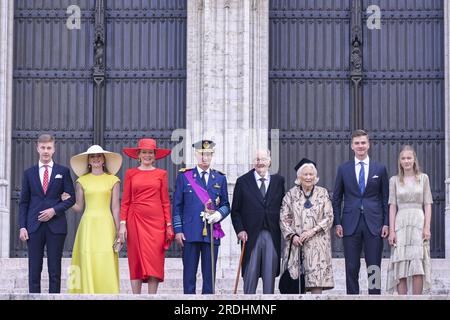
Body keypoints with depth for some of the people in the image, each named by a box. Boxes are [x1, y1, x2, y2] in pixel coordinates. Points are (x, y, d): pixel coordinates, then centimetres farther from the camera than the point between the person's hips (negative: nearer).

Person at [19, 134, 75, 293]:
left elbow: (71, 198, 4)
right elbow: (23, 202, 8)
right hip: (34, 226, 1)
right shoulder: (29, 173, 10)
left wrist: (54, 210, -10)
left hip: (56, 226, -1)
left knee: (55, 270, 0)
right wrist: (22, 226, -1)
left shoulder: (63, 171, 7)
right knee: (34, 269, 1)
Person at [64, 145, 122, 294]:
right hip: (88, 224, 1)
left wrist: (118, 232, 1)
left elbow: (115, 208, 6)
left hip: (106, 225, -1)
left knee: (107, 264, -8)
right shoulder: (82, 181, 10)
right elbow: (79, 208, 12)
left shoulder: (113, 180, 7)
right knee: (88, 264, -5)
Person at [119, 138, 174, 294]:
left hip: (156, 221, 0)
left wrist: (169, 224, 1)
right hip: (136, 220, 0)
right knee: (136, 260, 0)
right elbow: (125, 201, 6)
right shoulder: (130, 173, 8)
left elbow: (165, 201, 7)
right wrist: (122, 223, -2)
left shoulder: (161, 174, 8)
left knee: (154, 260, -4)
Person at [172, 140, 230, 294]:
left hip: (212, 233, 2)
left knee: (209, 274, 3)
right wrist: (178, 230, -3)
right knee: (189, 273, 0)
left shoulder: (220, 178, 12)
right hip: (190, 233, -2)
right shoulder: (184, 176, 6)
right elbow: (177, 206, 4)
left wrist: (219, 214, -8)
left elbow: (226, 205, 14)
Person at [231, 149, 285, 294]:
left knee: (270, 274, 3)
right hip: (251, 235, -1)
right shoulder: (243, 182, 6)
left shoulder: (278, 181, 10)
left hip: (272, 235, 1)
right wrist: (239, 229, -7)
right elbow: (235, 210, 5)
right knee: (250, 274, 0)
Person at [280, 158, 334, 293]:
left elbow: (329, 217, 2)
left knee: (317, 280, -11)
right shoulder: (291, 194, 9)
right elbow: (284, 218, 5)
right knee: (295, 282, -4)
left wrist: (313, 230, -10)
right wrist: (292, 235, -9)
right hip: (296, 242, 1)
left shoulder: (322, 193, 9)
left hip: (317, 242, -1)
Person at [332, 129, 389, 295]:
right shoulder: (343, 169, 8)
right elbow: (336, 199, 10)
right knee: (351, 267, 2)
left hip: (374, 224, 0)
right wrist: (337, 223, 1)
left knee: (374, 267, 0)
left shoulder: (380, 169, 8)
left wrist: (386, 223, 0)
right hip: (351, 224, 0)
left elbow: (385, 199, 8)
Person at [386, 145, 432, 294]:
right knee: (400, 266, -4)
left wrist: (427, 227, -5)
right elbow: (392, 206, 5)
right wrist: (391, 230, -3)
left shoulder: (423, 178, 8)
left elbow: (427, 205, 6)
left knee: (417, 265, -8)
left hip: (418, 222, -1)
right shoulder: (394, 180, 9)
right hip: (401, 223, 1)